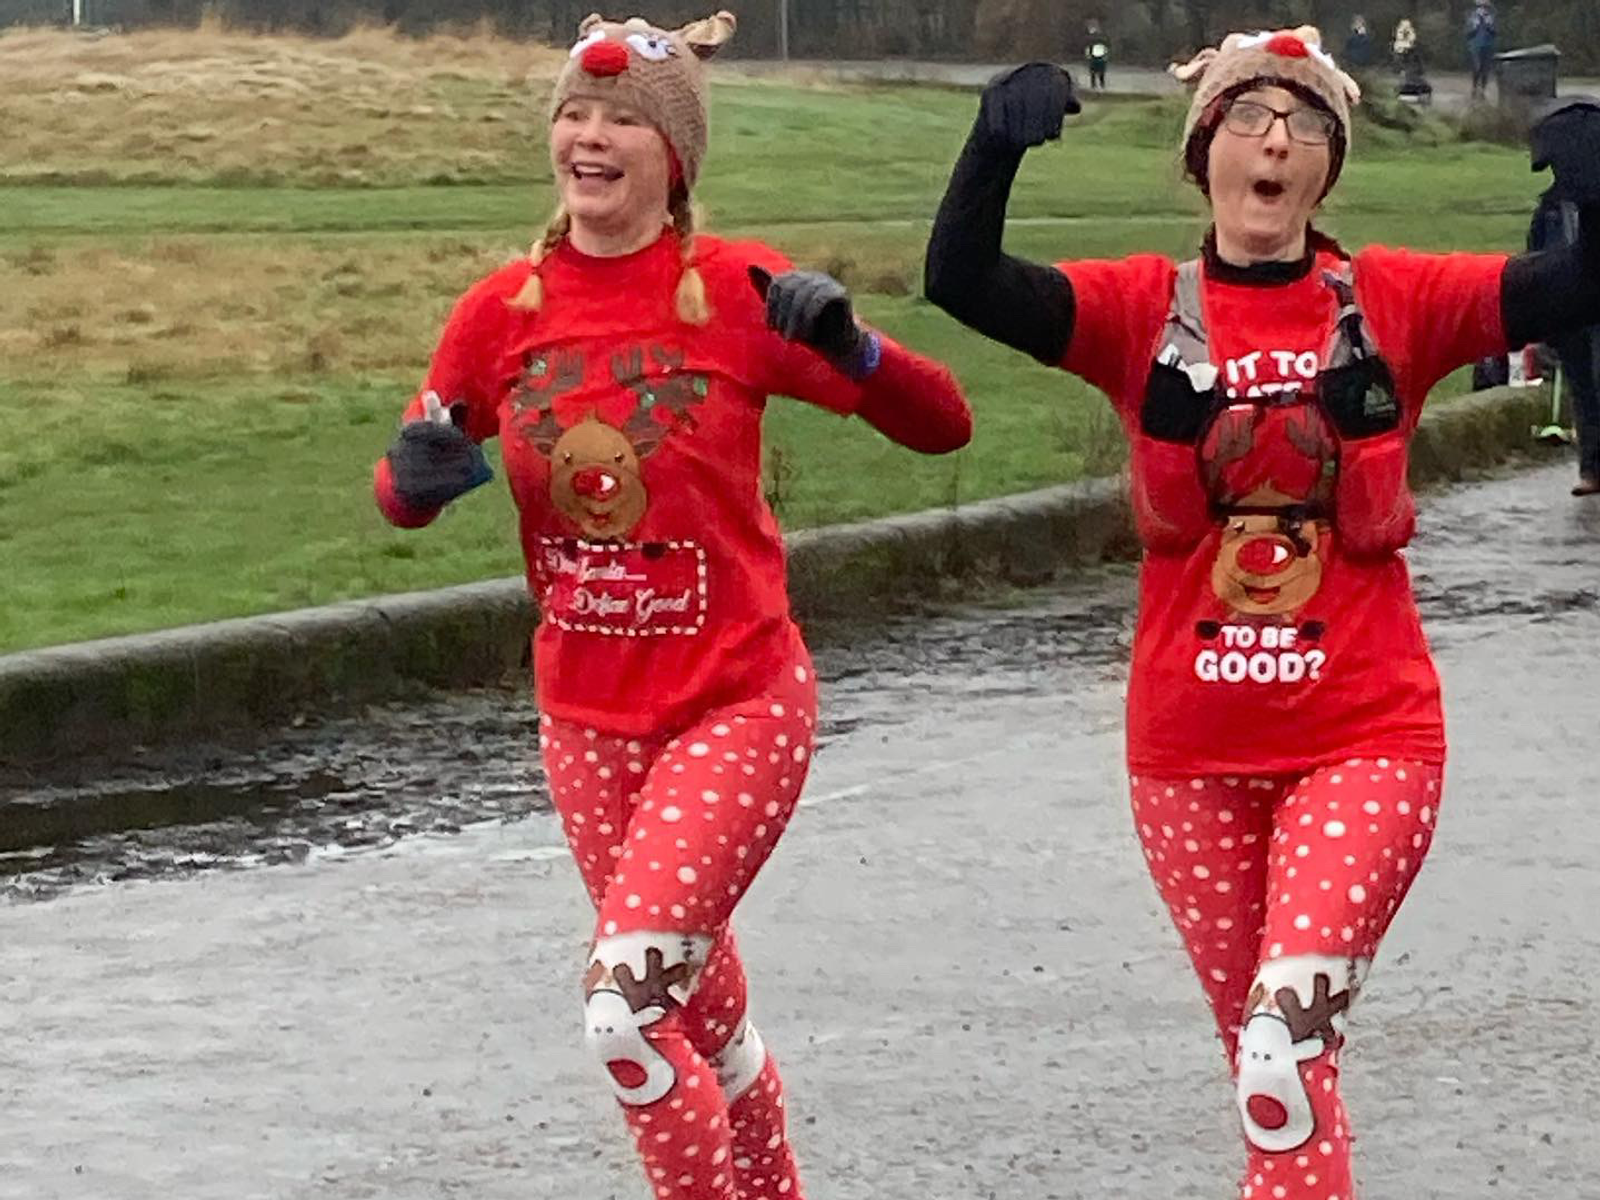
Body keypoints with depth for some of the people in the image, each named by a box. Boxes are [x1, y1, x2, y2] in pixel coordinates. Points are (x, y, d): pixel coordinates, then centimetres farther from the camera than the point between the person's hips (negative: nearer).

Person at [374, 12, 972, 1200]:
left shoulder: (739, 291, -12)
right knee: (702, 1015, 17)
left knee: (625, 1002, -19)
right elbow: (404, 491, 7)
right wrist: (420, 476, -16)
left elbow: (941, 425, -9)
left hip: (737, 704, -4)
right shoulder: (503, 310, -2)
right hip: (587, 716, 4)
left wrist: (849, 349, -29)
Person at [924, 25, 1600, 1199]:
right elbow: (962, 281, -16)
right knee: (1268, 1052, 13)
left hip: (1365, 738, -2)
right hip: (1191, 749, 2)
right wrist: (998, 143, -33)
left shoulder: (1397, 302, -2)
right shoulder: (1143, 309, -2)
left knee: (1286, 1032, -20)